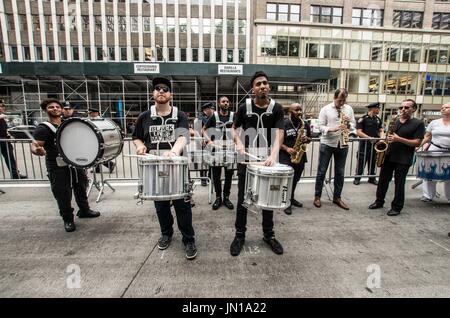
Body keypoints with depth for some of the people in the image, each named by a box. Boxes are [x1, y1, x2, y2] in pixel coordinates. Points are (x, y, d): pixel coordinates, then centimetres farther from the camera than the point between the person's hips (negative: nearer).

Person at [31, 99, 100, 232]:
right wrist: (37, 150, -42)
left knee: (81, 187, 18)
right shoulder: (43, 128, -10)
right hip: (57, 167, -6)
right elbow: (34, 145, -20)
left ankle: (84, 210, 37)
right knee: (63, 194, 1)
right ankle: (68, 219, 20)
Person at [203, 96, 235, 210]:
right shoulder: (214, 116, 4)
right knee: (216, 174, 3)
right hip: (216, 148, -1)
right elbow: (204, 129, 7)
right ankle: (218, 197, 18)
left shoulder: (233, 115, 6)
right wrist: (209, 140, -6)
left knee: (229, 174, 6)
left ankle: (226, 197, 20)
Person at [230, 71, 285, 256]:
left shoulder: (276, 108, -2)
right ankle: (240, 235, 23)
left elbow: (279, 134, -13)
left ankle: (269, 234, 30)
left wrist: (273, 155, -30)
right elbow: (234, 128, 11)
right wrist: (238, 143, -10)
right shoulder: (244, 107, 0)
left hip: (267, 160, 1)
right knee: (242, 199, 6)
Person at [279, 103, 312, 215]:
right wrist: (287, 149, -21)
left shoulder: (305, 124, 10)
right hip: (286, 156, -5)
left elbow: (309, 139, 18)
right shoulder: (284, 124, -8)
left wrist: (306, 139, -5)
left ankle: (291, 198, 35)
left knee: (295, 179, 16)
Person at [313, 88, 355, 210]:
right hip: (327, 144, -4)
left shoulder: (349, 109, 9)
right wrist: (332, 129, -24)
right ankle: (317, 196, 14)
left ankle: (337, 197, 23)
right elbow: (321, 126, -8)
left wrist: (348, 123, -11)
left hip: (342, 144, 4)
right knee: (321, 171, 2)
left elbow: (353, 124, 11)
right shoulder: (325, 109, -3)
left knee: (340, 172, 10)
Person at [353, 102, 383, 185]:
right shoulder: (363, 119, -9)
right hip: (364, 144, -6)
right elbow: (358, 132, -15)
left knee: (372, 162, 14)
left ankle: (372, 178, 25)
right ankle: (357, 178, 11)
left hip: (374, 144, 6)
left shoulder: (378, 119, 11)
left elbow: (380, 130, 18)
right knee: (361, 162, 0)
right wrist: (369, 138, -22)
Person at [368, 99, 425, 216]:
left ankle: (397, 207, 16)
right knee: (383, 180, 10)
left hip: (403, 160, -5)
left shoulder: (418, 124, -2)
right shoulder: (394, 122, 13)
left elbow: (417, 143, -9)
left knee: (399, 183, 3)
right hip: (388, 156, 5)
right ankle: (379, 201, 24)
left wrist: (399, 139, -20)